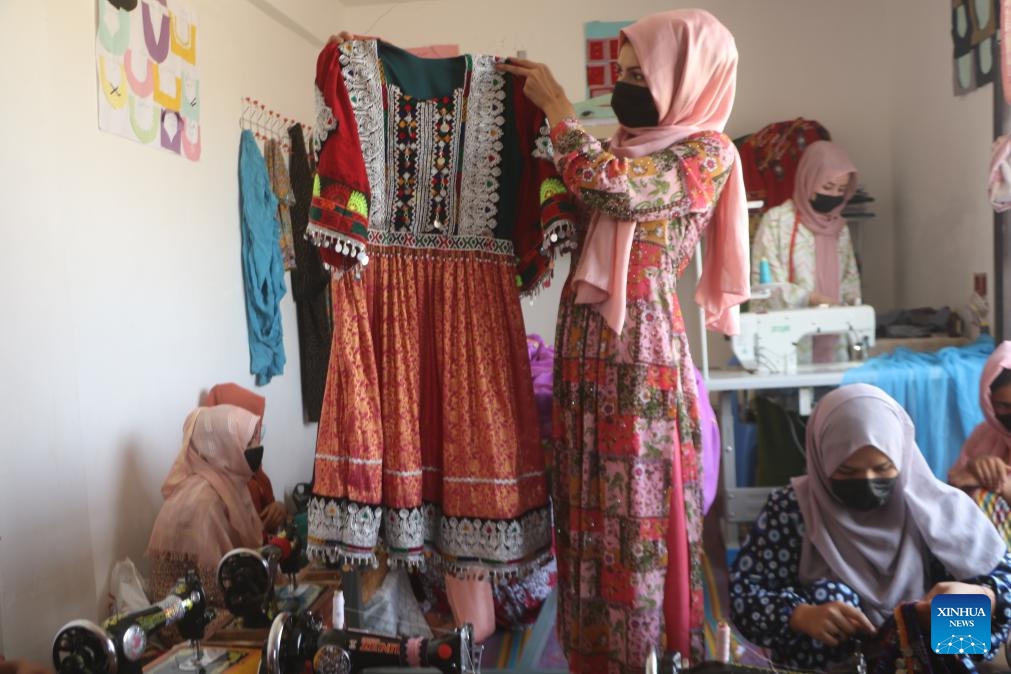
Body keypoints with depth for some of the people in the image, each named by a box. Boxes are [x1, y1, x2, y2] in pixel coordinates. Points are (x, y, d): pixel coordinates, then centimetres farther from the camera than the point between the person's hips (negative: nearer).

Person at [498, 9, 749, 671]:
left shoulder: (708, 152, -6)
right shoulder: (628, 144, 17)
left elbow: (612, 186, -21)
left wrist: (555, 103, -7)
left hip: (641, 343, -7)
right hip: (585, 336, 7)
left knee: (639, 509, 0)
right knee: (588, 503, 12)